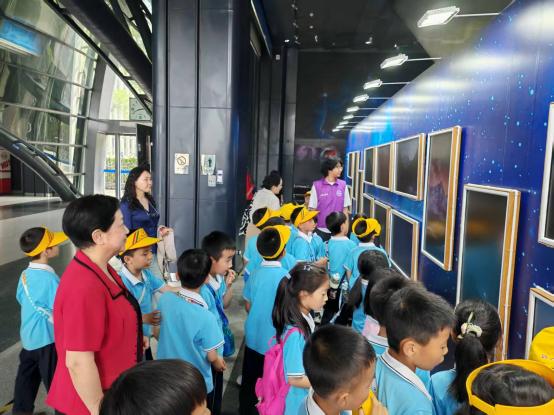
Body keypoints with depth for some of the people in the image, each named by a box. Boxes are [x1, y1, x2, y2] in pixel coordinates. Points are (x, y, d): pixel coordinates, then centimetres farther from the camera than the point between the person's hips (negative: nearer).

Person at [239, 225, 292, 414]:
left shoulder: (255, 274, -6)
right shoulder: (284, 276, -19)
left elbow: (248, 307, 2)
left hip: (253, 337, 4)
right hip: (274, 340, -4)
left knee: (249, 381, 19)